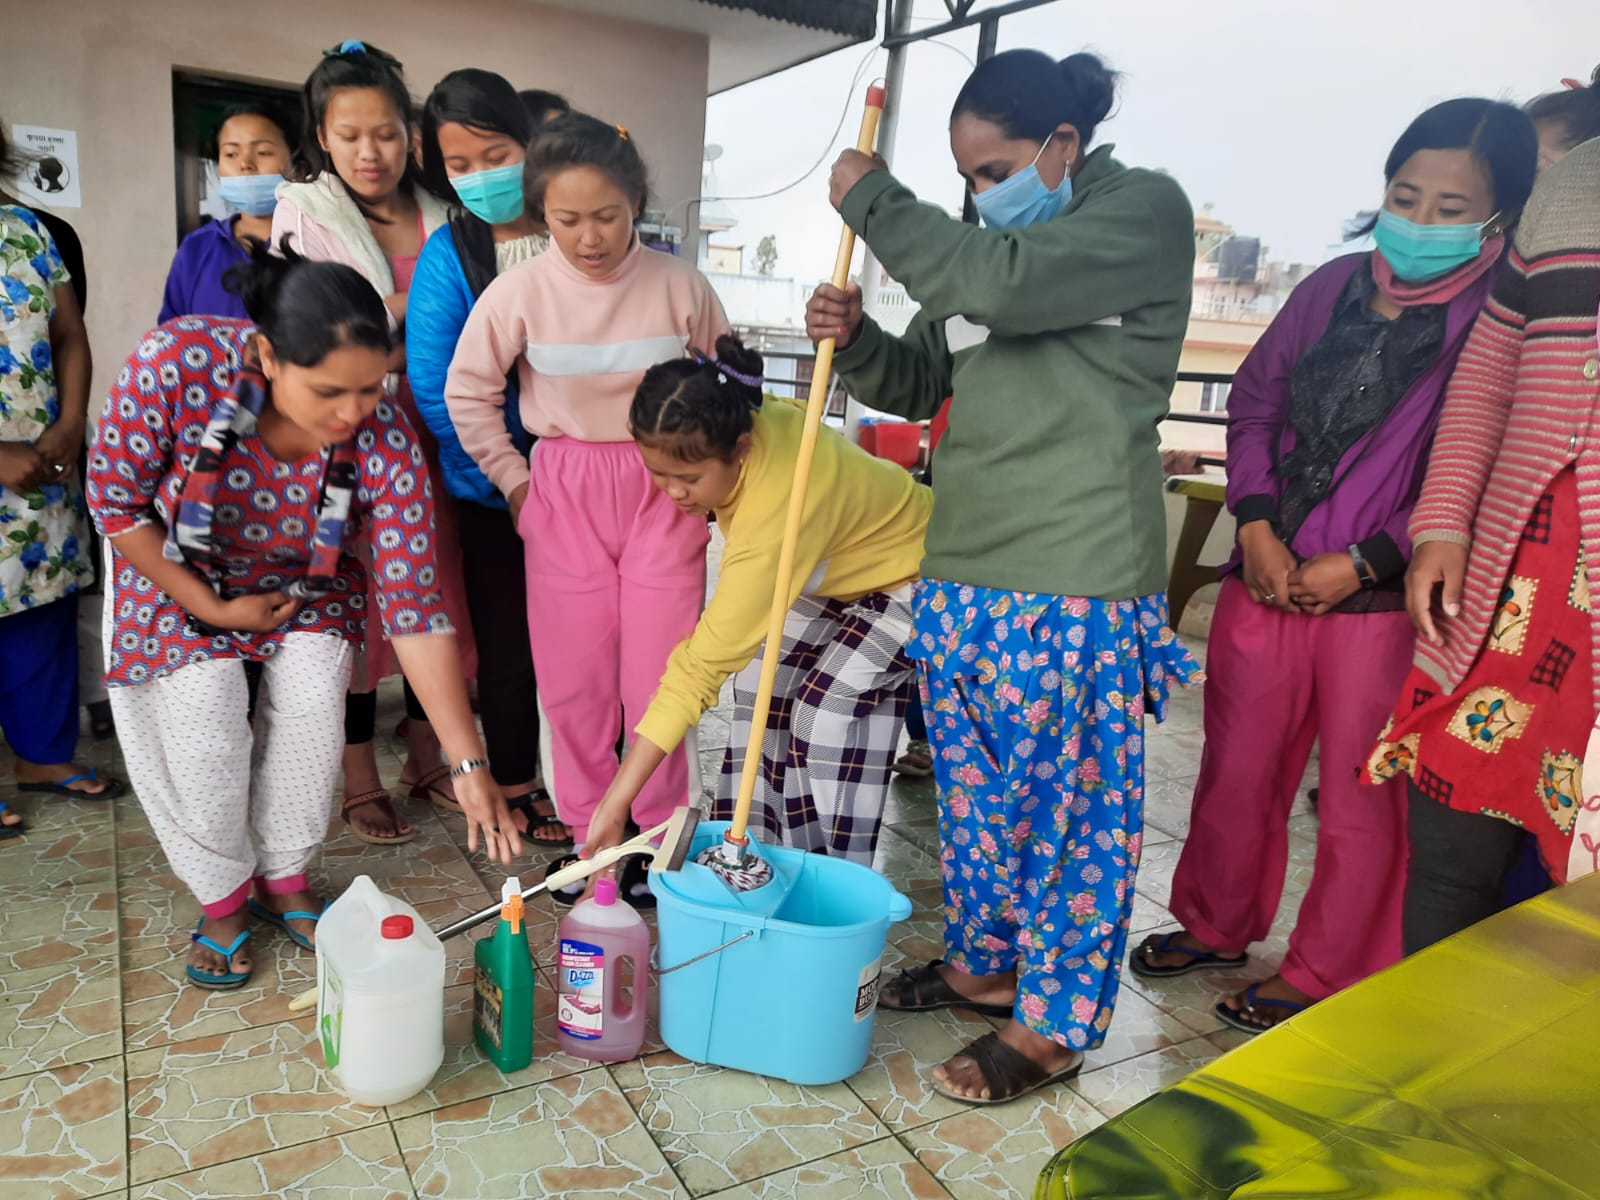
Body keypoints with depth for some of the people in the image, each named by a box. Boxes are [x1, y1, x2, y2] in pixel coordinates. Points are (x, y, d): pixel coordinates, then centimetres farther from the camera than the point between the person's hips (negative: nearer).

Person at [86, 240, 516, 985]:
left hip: (306, 585, 1)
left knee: (313, 712, -11)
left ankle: (284, 881, 17)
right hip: (178, 575, -1)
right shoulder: (177, 362, -36)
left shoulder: (385, 442, -33)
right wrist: (212, 609, -16)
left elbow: (413, 606, -30)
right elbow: (115, 503, -20)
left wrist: (469, 764, -34)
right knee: (204, 732, -8)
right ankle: (221, 901, 19)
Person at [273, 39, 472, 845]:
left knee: (435, 590, 6)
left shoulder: (439, 218, 10)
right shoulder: (303, 214, 2)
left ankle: (425, 760, 24)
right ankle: (360, 779, 17)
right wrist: (408, 311, -11)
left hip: (429, 434, 3)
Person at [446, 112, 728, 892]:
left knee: (659, 679, 2)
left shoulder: (679, 286, -6)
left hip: (663, 489, 0)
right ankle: (588, 831, 25)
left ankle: (660, 834, 21)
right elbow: (466, 392, 4)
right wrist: (513, 479, 4)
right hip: (564, 492, 1)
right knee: (574, 680, 7)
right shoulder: (520, 291, -7)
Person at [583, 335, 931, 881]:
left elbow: (704, 662, -44)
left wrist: (617, 801, -40)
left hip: (904, 569, -8)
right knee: (764, 683, -2)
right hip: (829, 569, 8)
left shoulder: (779, 514, -45)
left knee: (828, 709, -19)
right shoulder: (737, 419, -24)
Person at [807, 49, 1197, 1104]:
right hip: (965, 565, 8)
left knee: (1068, 797, 3)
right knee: (973, 781, 16)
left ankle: (1053, 1026, 19)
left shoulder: (1145, 210, -4)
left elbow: (1002, 284, -21)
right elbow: (920, 383, 20)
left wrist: (871, 198, -8)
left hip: (1078, 579, -7)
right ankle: (982, 963, 36)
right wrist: (853, 339, -1)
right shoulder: (986, 238, 17)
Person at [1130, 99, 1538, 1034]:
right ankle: (1216, 928, 37)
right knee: (1237, 769, 15)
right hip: (1266, 580, 5)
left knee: (1360, 799, 8)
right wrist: (1256, 524, -2)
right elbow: (1254, 403, 11)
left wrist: (1365, 562, -13)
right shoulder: (1334, 287, 7)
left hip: (1386, 601, -4)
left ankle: (1324, 982, 27)